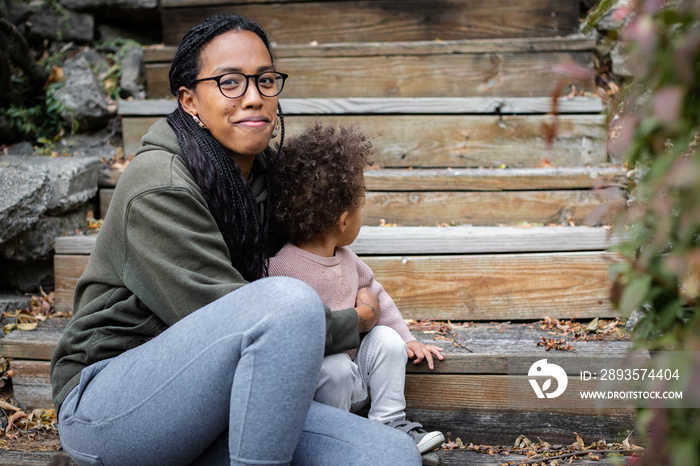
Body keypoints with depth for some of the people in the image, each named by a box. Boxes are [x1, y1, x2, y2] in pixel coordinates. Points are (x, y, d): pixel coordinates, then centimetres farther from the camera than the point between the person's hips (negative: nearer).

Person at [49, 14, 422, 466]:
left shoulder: (264, 171, 8)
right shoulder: (158, 187, -17)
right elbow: (226, 321, -17)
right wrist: (355, 320, -5)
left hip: (207, 402, 7)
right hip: (107, 405, -7)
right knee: (290, 299, -32)